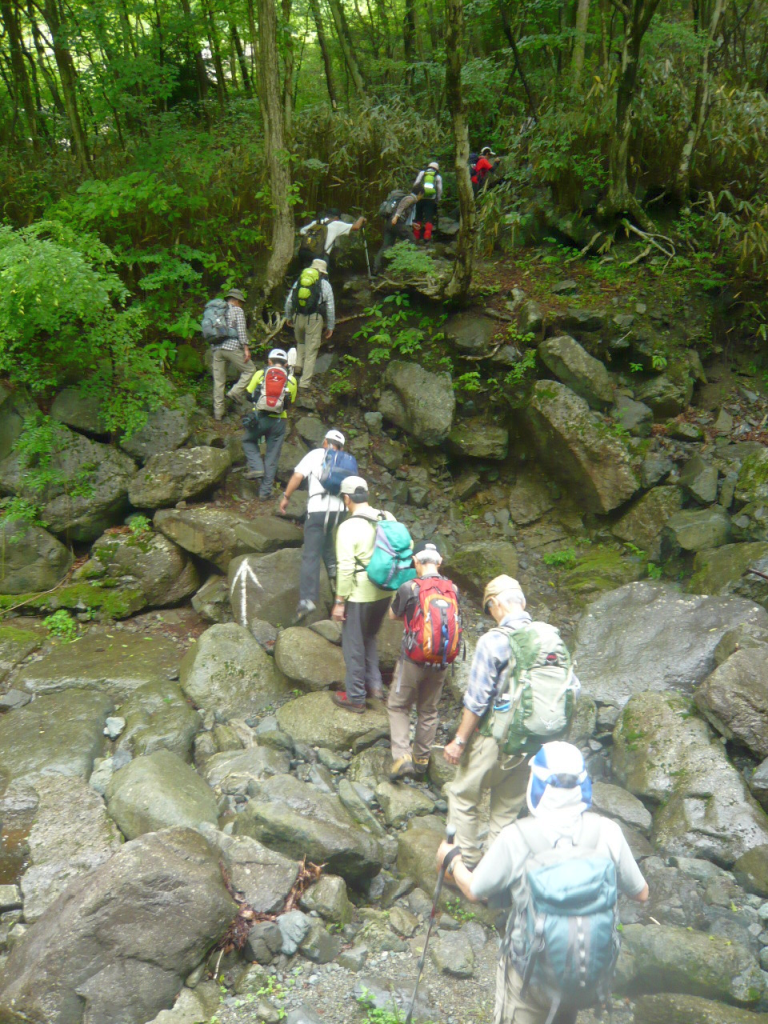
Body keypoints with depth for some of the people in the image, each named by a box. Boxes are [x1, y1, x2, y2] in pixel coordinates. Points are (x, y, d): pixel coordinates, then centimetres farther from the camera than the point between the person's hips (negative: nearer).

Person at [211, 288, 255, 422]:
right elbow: (241, 330, -9)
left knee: (218, 381, 6)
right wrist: (246, 348, -10)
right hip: (232, 347, -6)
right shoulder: (237, 310, 3)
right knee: (249, 370, 9)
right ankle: (236, 392, -9)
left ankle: (218, 412, 7)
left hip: (217, 349, 6)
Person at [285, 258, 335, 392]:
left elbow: (289, 301, 13)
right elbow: (330, 307, 2)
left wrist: (288, 317, 26)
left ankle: (298, 363, 9)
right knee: (311, 351, 0)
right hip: (315, 319, -3)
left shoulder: (299, 280, 13)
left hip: (299, 317, 3)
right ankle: (305, 383, -1)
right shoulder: (325, 284, 5)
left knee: (300, 342, 31)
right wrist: (330, 327, 9)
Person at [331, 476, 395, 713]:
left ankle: (355, 697, 21)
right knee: (369, 638, 26)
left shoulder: (348, 527, -18)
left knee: (354, 645, 9)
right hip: (384, 592, 6)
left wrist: (340, 601, -11)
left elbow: (345, 568, -19)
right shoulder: (387, 519, 0)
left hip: (359, 596, -6)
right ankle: (374, 684, 28)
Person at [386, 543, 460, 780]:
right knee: (428, 710, 19)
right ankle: (422, 759, 29)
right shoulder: (453, 589, -4)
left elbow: (393, 615, 3)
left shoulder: (409, 588, -14)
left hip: (413, 660, -4)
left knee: (398, 706, 13)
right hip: (442, 662, 4)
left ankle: (401, 756, 1)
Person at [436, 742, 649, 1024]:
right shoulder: (608, 832, -16)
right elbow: (641, 894, -1)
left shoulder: (516, 838, -22)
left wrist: (452, 859, 14)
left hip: (531, 972, -3)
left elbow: (475, 891, -6)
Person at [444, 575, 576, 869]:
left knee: (464, 795, 14)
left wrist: (459, 741, -8)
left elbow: (477, 700, -18)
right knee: (509, 806, 20)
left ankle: (466, 861, 21)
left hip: (495, 738, -5)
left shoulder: (493, 641, -18)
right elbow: (571, 687, 2)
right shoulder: (552, 636, -3)